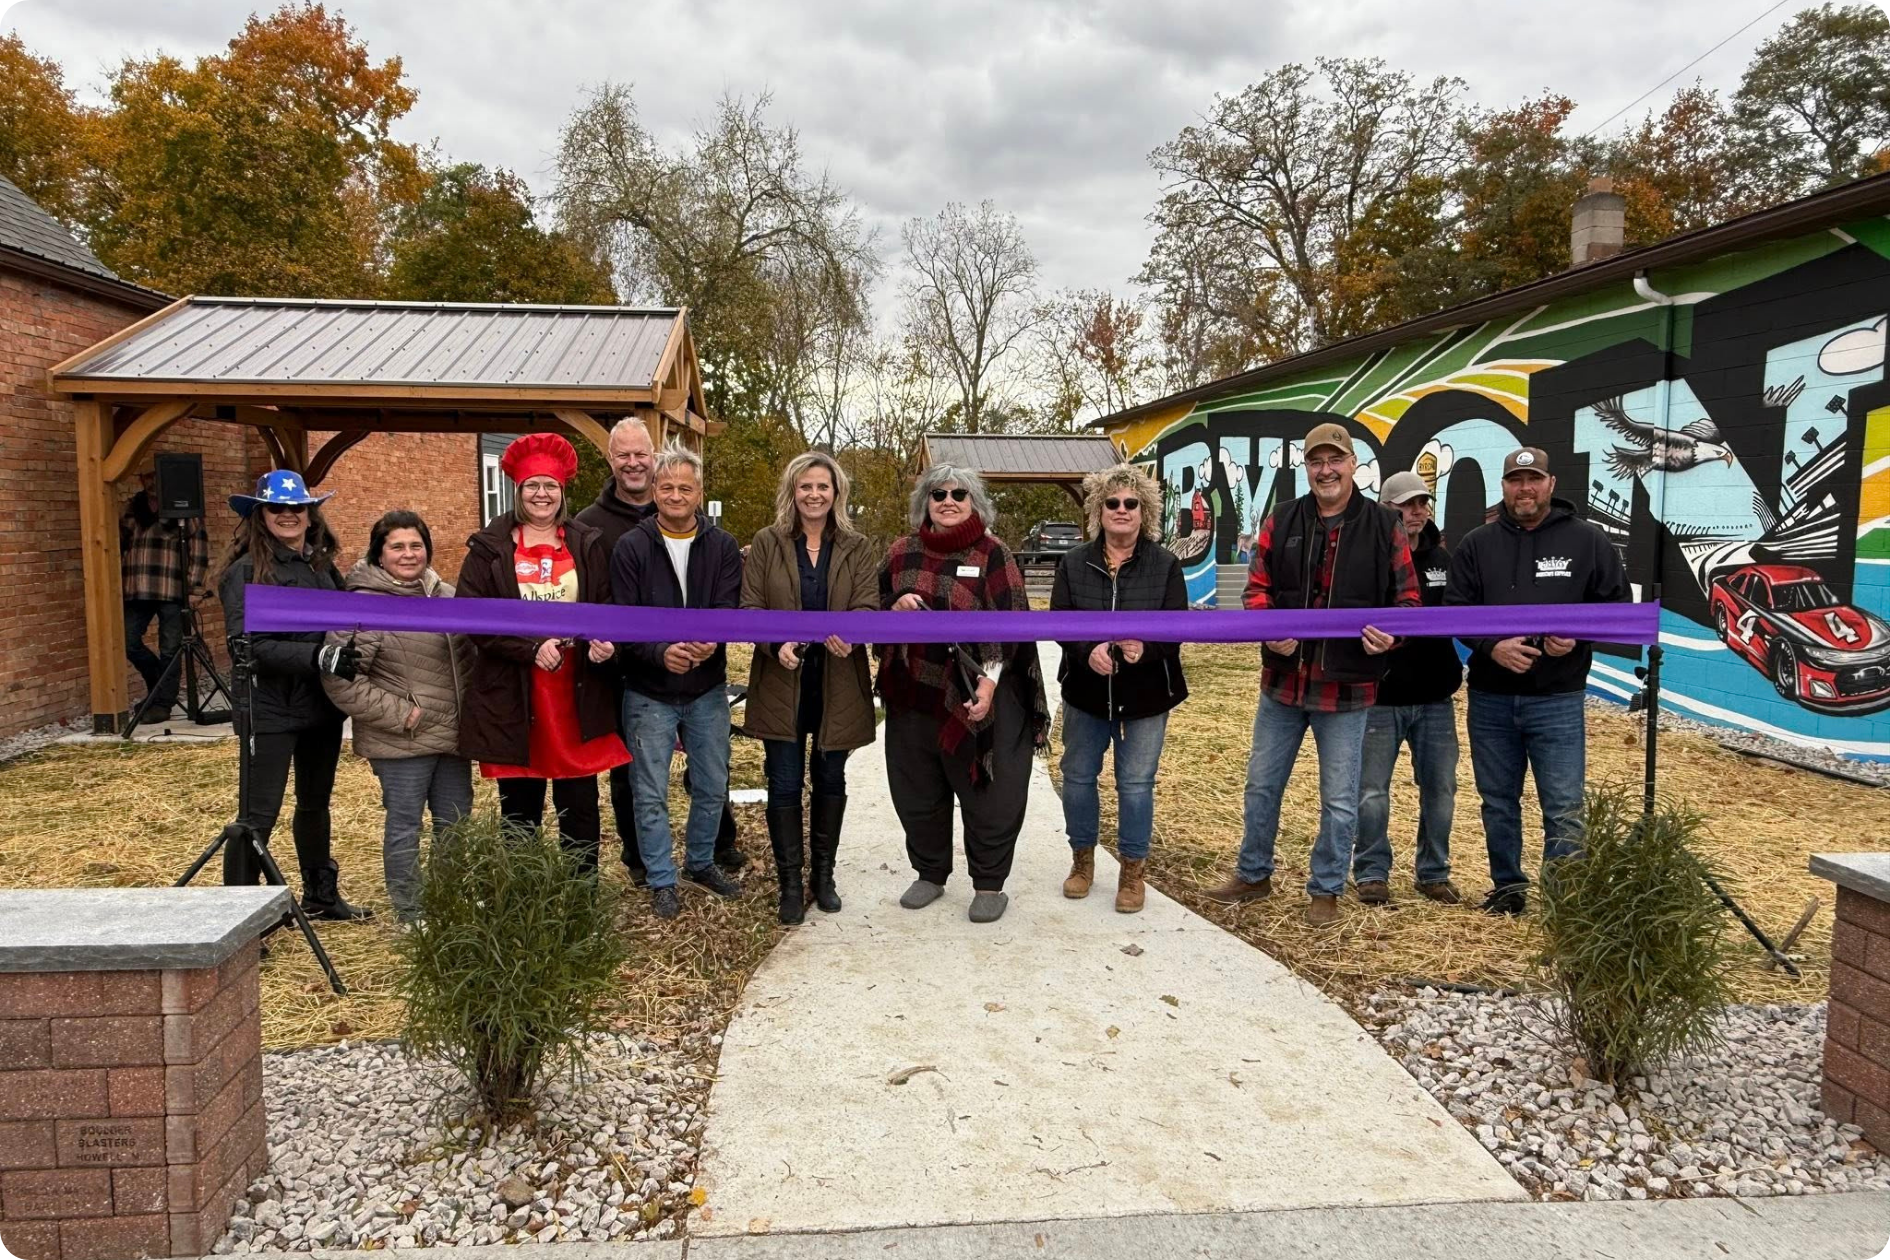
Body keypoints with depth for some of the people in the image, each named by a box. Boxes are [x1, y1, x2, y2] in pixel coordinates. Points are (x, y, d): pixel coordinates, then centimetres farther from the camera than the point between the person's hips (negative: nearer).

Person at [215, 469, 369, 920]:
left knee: (316, 803, 19)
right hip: (269, 709, -6)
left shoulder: (323, 566, 8)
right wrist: (316, 657, -28)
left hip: (321, 705, 6)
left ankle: (321, 896, 34)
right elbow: (247, 645, -19)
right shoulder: (246, 570, -10)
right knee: (260, 813, -2)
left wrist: (347, 655, -1)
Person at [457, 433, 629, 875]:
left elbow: (606, 605, 10)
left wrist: (604, 640, -12)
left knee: (579, 803, 6)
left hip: (577, 695, 1)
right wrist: (531, 648, -16)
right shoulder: (490, 548, 1)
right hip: (512, 696, -1)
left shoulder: (587, 544, 8)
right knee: (520, 805, 8)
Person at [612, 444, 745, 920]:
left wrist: (711, 640, -32)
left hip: (708, 690, 2)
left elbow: (728, 608, -9)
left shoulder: (723, 546, -1)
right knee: (652, 795, 7)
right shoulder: (631, 547, -6)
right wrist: (660, 652, -29)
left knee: (712, 788, 14)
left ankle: (700, 863, 36)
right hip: (649, 693, -2)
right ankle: (662, 880, 23)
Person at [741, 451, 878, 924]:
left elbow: (869, 606, -6)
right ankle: (790, 883, 14)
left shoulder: (857, 547, 3)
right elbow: (749, 607, -4)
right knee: (784, 784, 2)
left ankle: (823, 875, 27)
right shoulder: (767, 543, 1)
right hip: (781, 683, -1)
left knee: (830, 780, 12)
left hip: (838, 685, 1)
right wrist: (776, 644, -22)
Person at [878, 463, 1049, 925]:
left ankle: (989, 883, 19)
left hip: (974, 695, -4)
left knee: (985, 791, 3)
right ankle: (929, 873, 31)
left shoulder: (992, 553, -4)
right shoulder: (903, 552, 8)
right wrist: (896, 608, -10)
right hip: (913, 692, 4)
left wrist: (989, 682, -17)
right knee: (918, 791, 13)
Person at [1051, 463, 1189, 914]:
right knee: (1078, 776, 12)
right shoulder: (1074, 563, -1)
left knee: (1136, 784, 5)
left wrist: (1146, 647, -32)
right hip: (1086, 692, 2)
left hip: (1146, 696, -2)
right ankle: (1082, 857, 32)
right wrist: (1088, 651, -27)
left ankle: (1133, 869, 21)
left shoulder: (1165, 564, -5)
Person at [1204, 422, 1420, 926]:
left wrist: (1391, 633, -21)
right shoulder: (1282, 520, 2)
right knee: (1262, 784, 15)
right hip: (1282, 679, 3)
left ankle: (1326, 890, 25)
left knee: (1339, 799, 8)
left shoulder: (1384, 526, -3)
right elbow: (1257, 586, 4)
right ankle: (1253, 874, 33)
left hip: (1347, 689, -2)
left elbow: (1407, 599, 0)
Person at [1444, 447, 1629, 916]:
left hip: (1557, 701, -2)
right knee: (1498, 803, 14)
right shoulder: (1477, 544, 4)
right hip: (1490, 699, 2)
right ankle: (1508, 887, 29)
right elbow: (1455, 609, 0)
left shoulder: (1587, 541, 0)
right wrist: (1492, 646, -17)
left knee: (1564, 810, -2)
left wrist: (1578, 637, -14)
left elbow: (1617, 605, 3)